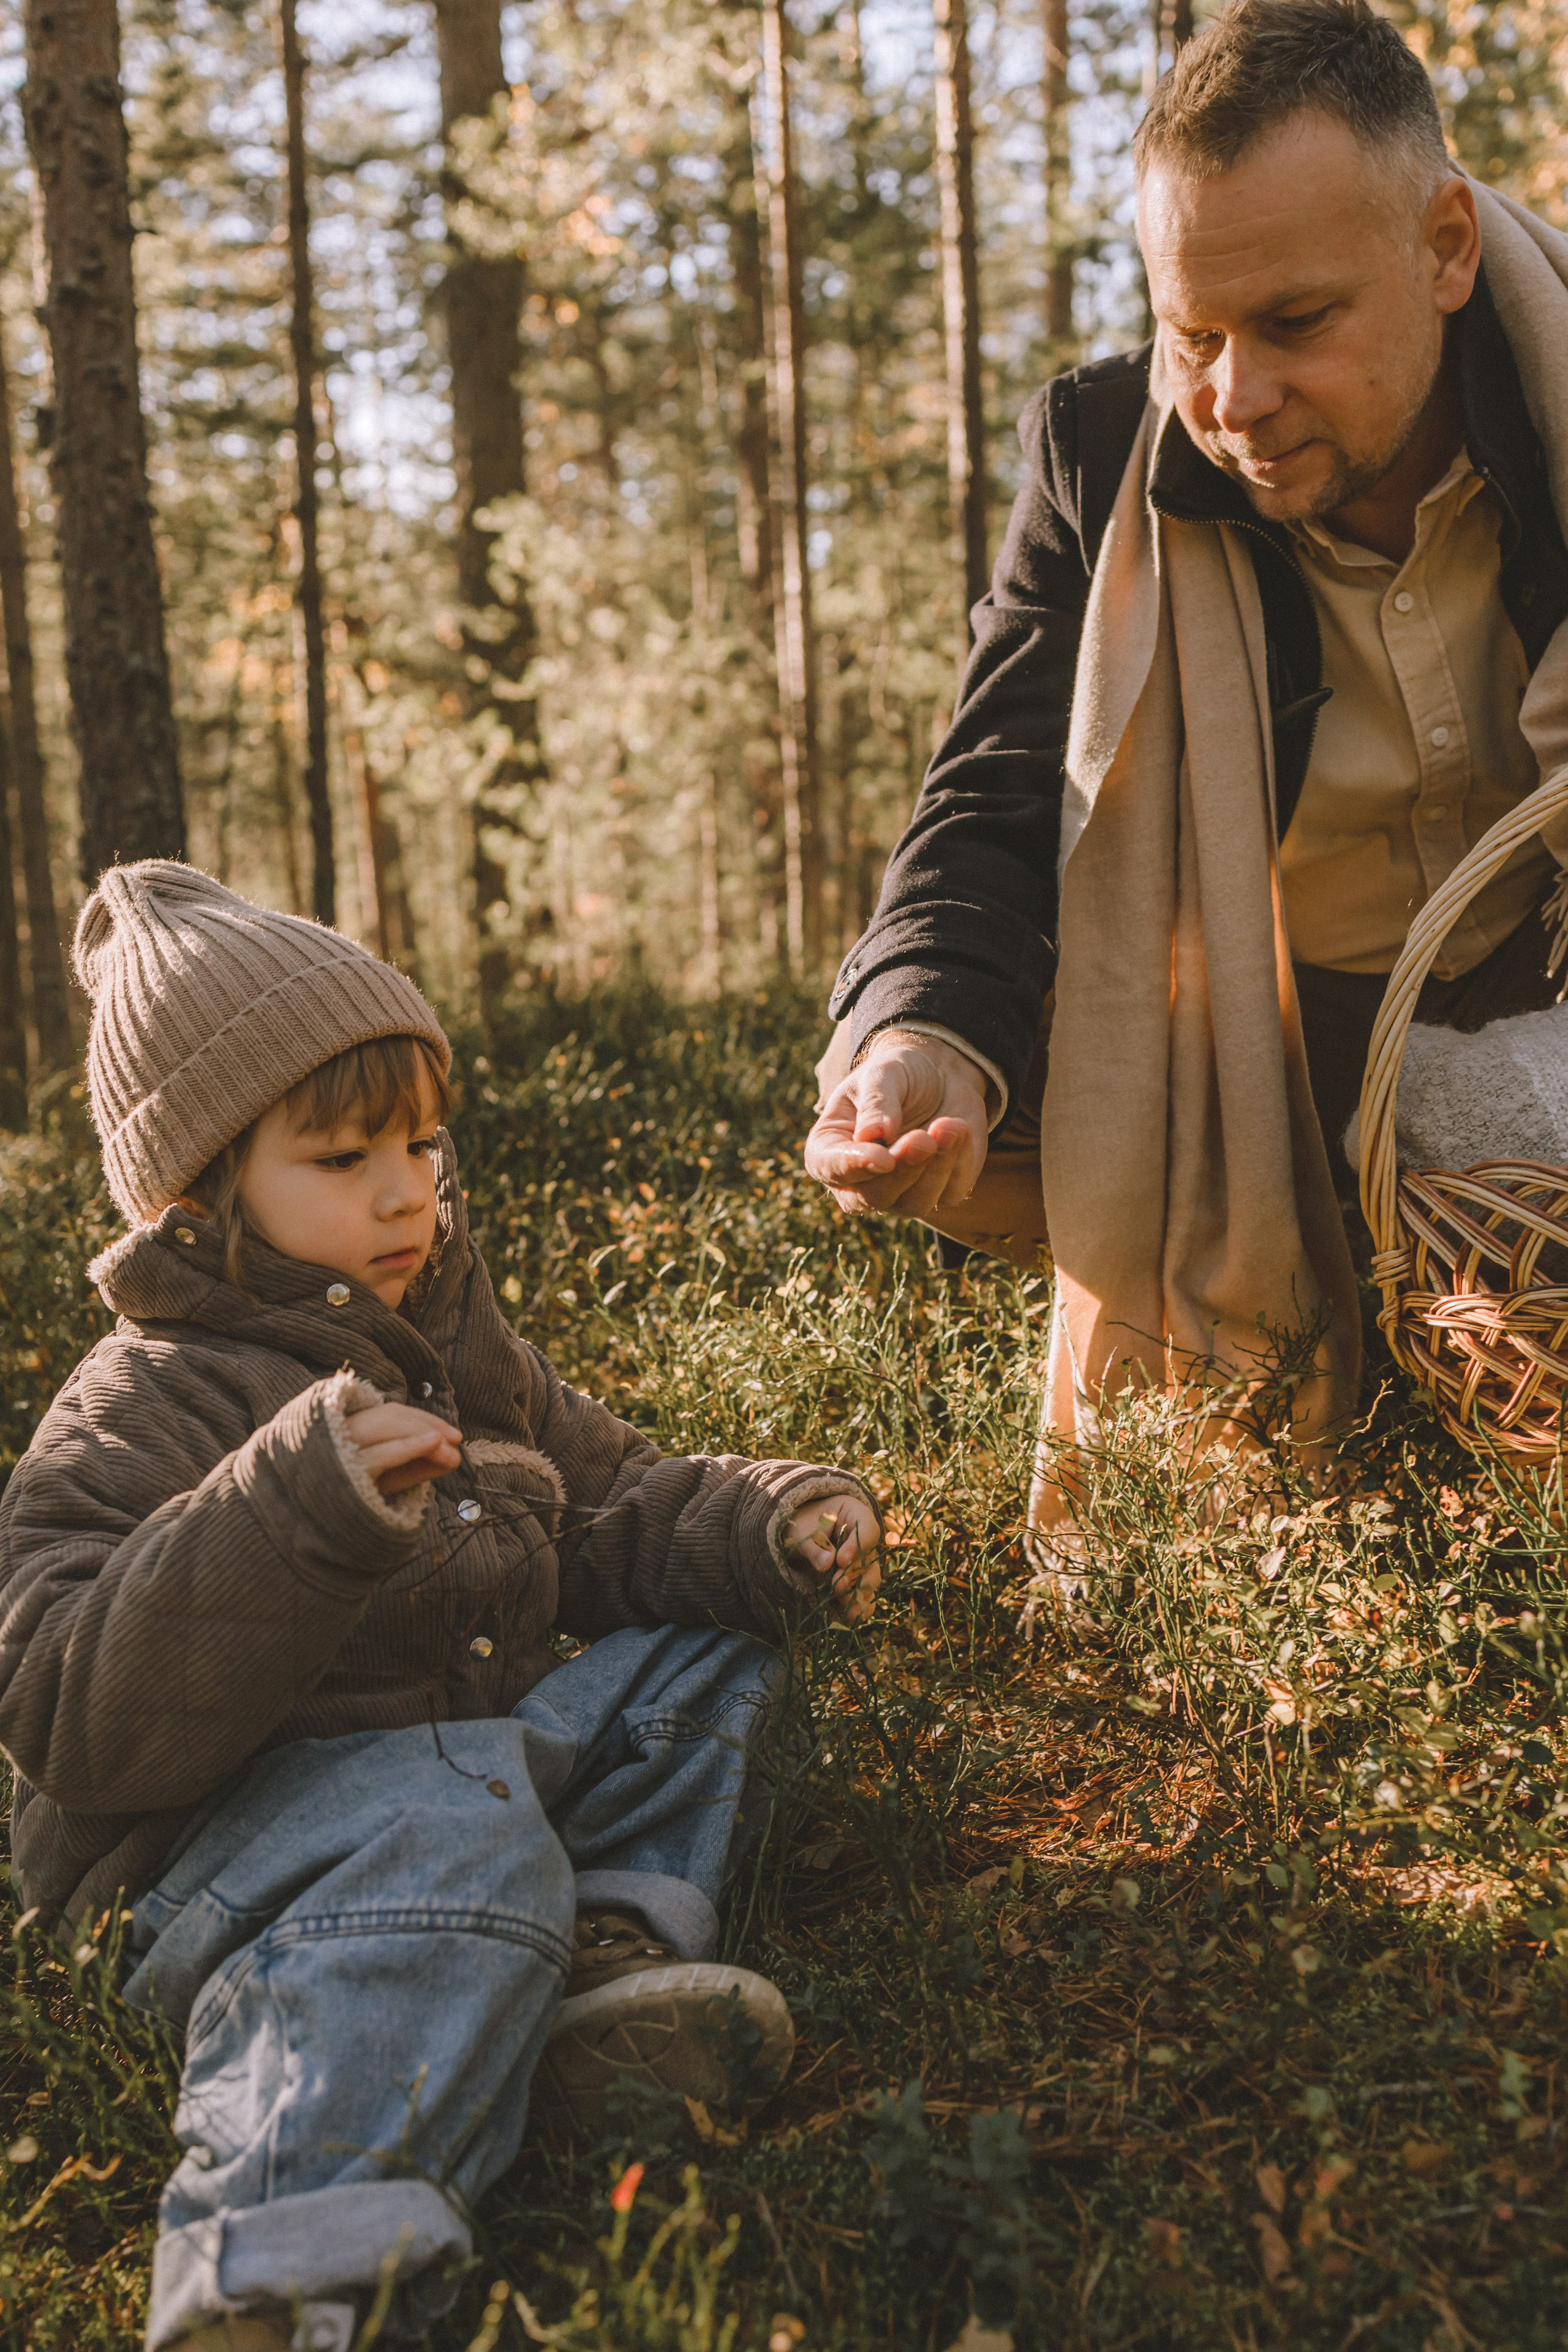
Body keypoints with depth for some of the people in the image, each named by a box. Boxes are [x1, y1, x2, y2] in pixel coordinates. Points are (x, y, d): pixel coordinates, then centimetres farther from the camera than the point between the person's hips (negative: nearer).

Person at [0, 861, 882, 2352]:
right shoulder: (139, 1416, -9)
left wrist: (769, 1525, 0)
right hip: (232, 1827, -8)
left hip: (483, 1755, 8)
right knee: (462, 1821, -38)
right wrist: (297, 1510, -32)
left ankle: (607, 1950, -16)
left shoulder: (457, 1348, 15)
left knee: (711, 1632, 5)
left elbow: (612, 1511, 22)